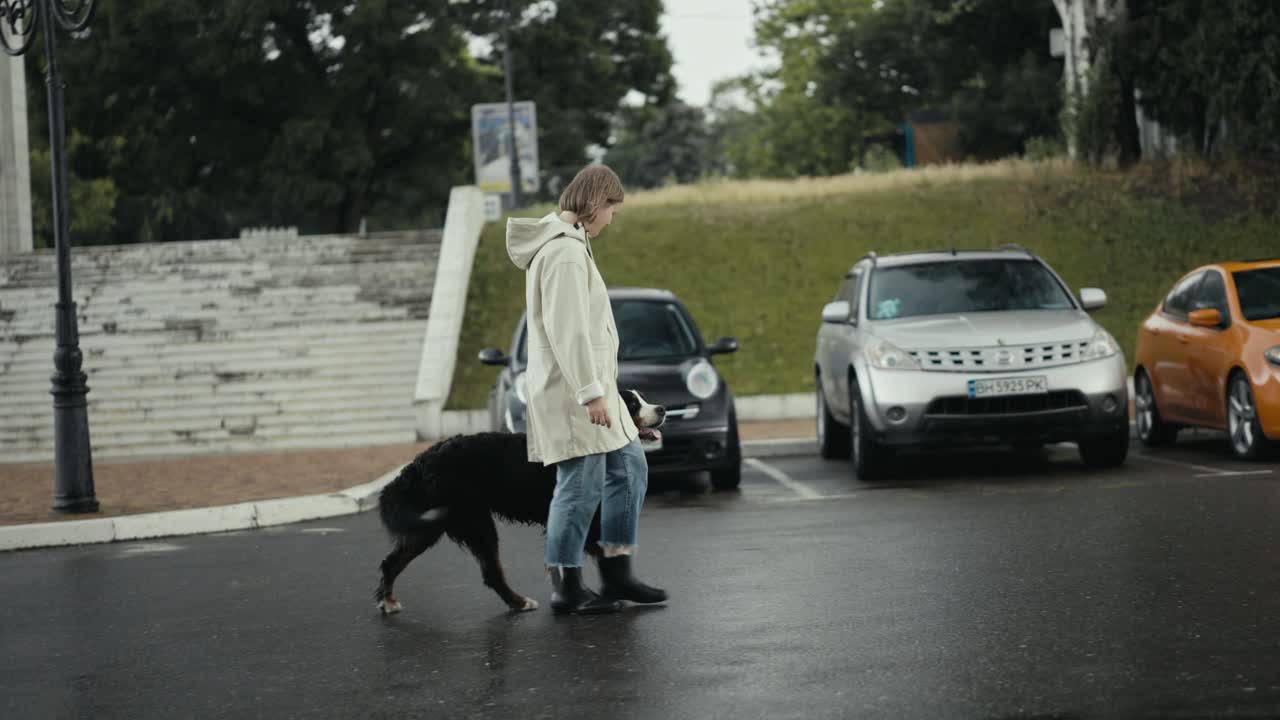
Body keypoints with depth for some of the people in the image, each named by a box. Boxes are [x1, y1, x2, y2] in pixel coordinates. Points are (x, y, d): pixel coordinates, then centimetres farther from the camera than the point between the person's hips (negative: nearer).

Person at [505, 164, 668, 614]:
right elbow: (568, 331, -23)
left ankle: (616, 572, 18)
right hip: (572, 392, -11)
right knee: (581, 486, -6)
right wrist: (592, 392, -23)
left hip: (588, 387, 11)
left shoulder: (566, 244, 17)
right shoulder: (564, 252, -17)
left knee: (629, 468, 15)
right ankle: (567, 589, 1)